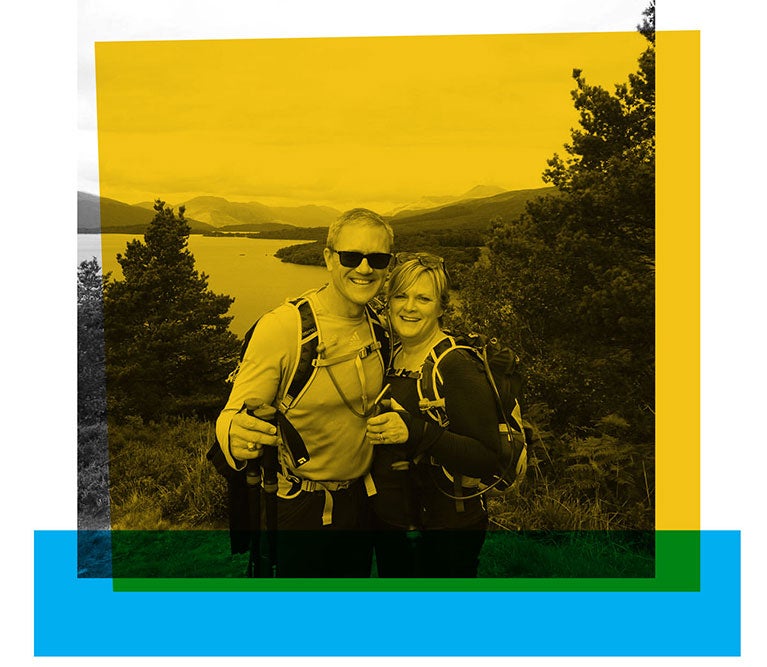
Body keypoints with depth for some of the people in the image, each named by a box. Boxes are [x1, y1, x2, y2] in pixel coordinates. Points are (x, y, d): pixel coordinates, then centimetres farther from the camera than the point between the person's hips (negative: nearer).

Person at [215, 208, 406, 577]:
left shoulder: (378, 328, -2)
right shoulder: (281, 327, -22)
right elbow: (233, 413, -22)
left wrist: (401, 430, 0)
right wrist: (235, 436, -43)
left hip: (360, 499, 6)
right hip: (300, 508, -6)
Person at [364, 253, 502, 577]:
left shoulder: (458, 366, -20)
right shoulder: (392, 356, 3)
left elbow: (488, 459, -27)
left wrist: (415, 431, -36)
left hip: (444, 530, -7)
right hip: (388, 520, 7)